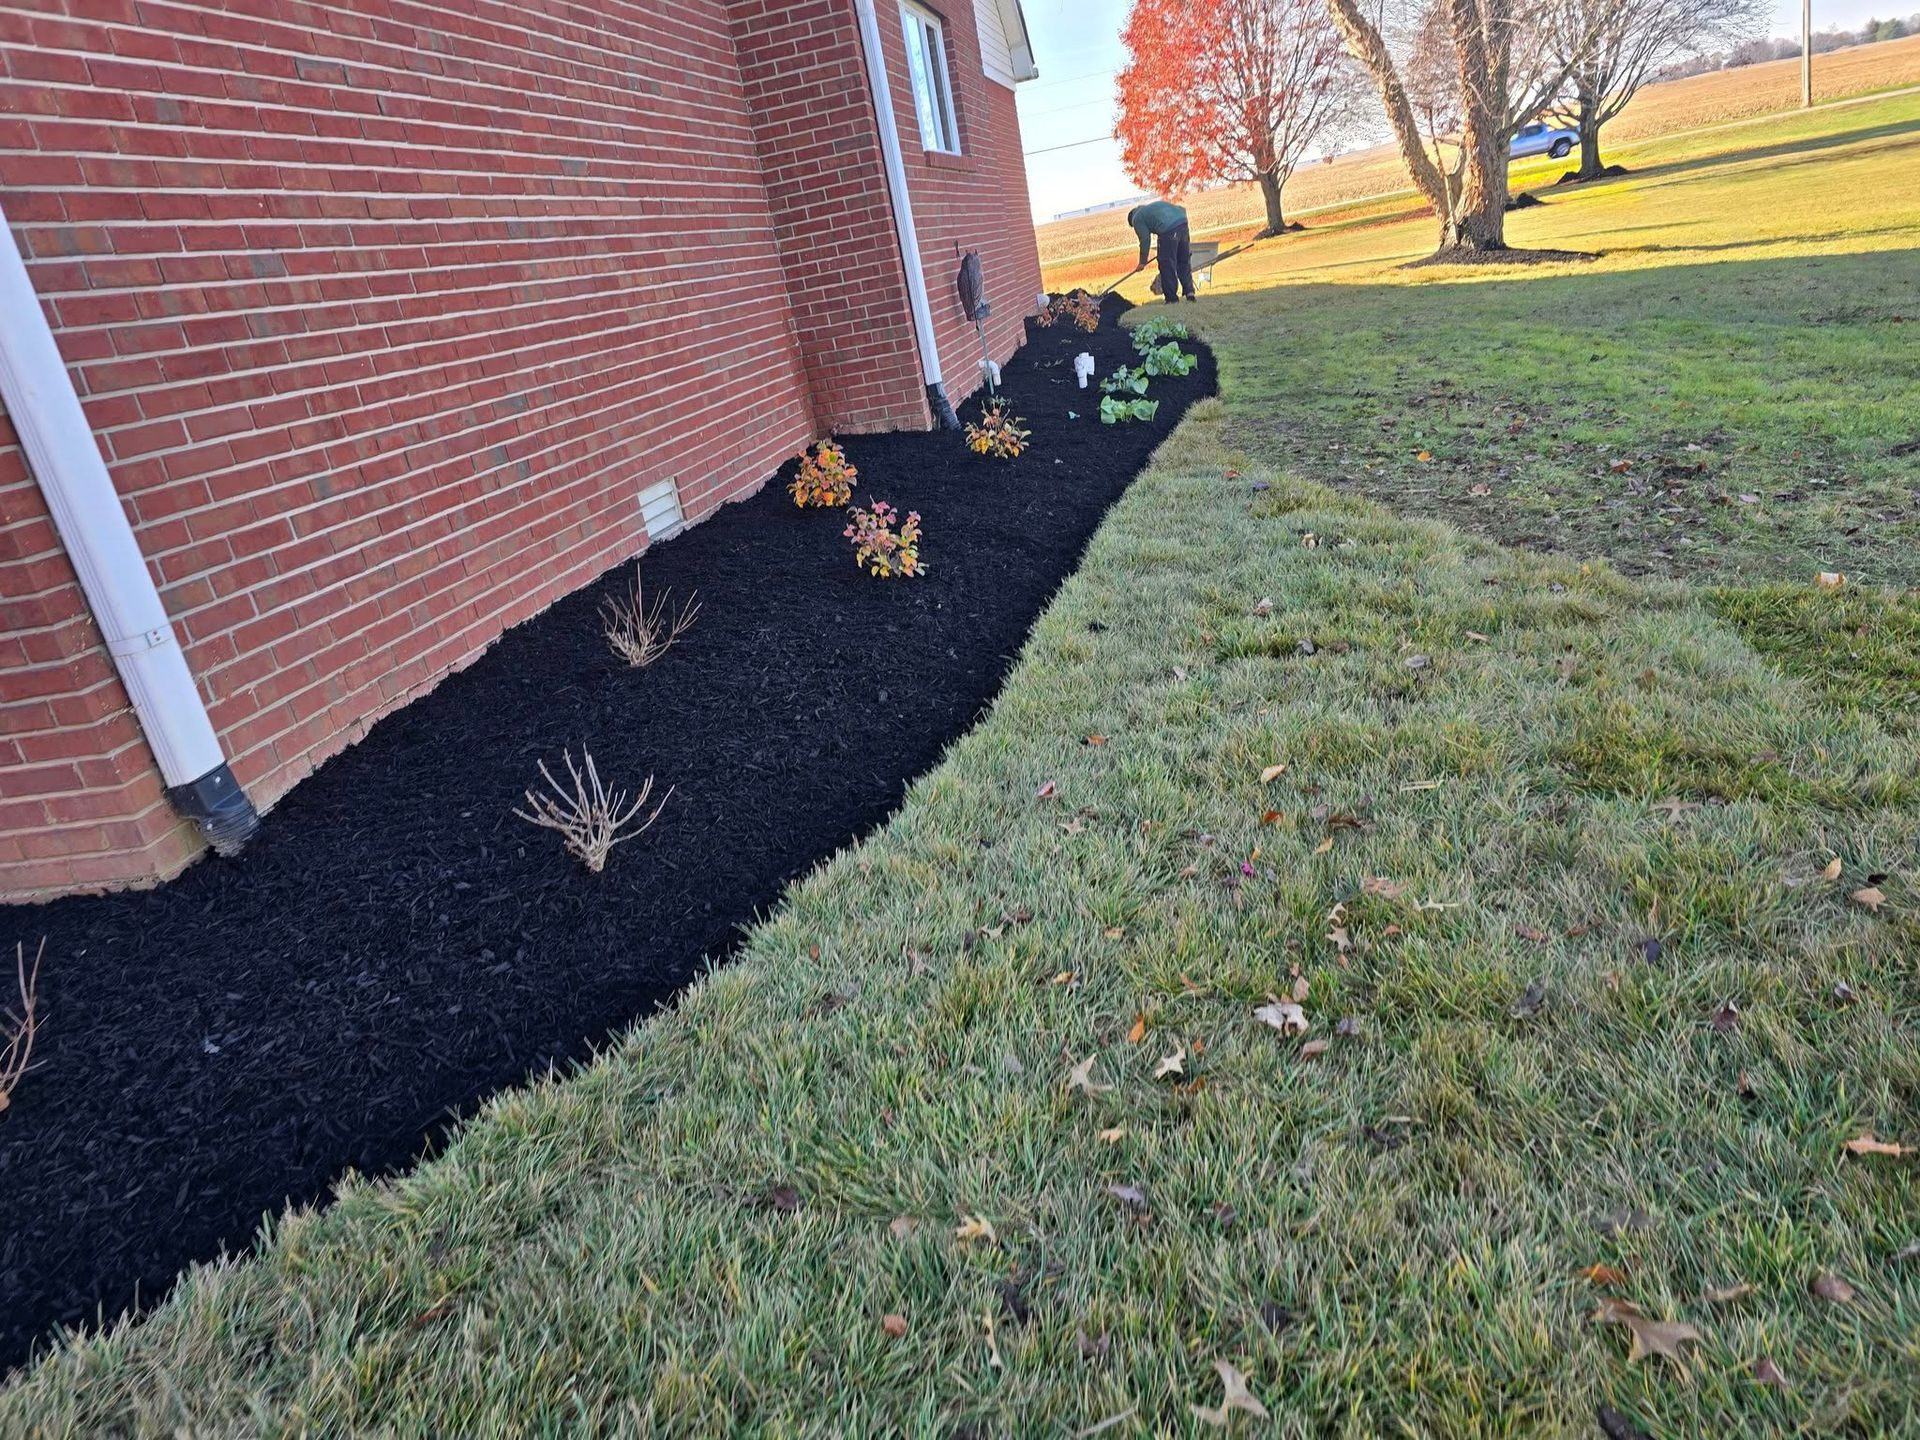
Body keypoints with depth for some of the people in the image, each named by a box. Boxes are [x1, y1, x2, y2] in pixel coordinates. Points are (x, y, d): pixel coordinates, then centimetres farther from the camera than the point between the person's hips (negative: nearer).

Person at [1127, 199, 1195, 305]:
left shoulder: (1137, 219, 15)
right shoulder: (1156, 204, 36)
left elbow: (1145, 239, 4)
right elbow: (1182, 210, 28)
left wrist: (1142, 262, 9)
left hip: (1168, 231, -7)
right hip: (1183, 225, 7)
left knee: (1167, 266, 2)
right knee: (1184, 262, 17)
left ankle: (1172, 299, 4)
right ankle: (1189, 291, 10)